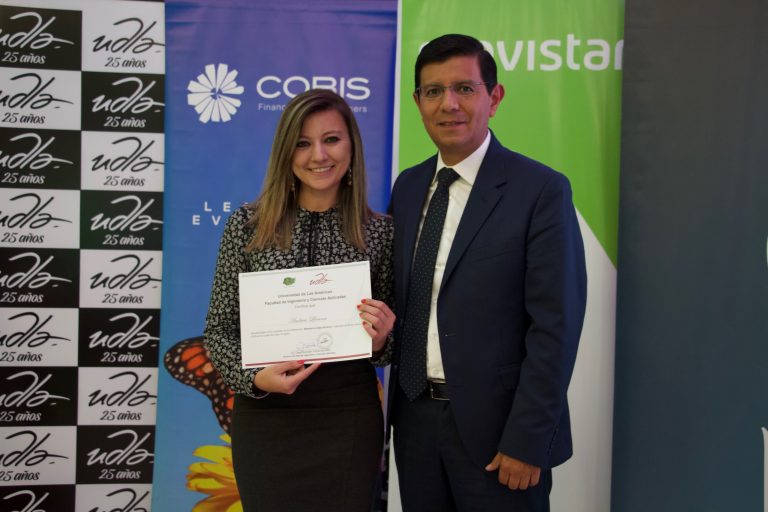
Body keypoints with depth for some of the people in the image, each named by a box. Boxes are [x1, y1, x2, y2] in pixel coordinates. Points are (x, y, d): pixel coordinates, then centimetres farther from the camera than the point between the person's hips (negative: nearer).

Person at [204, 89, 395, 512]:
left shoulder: (378, 231, 0)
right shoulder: (248, 224, -2)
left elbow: (386, 343, 9)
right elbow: (218, 329, 1)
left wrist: (380, 340, -12)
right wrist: (254, 378, -16)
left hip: (347, 417, 1)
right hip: (265, 416, 0)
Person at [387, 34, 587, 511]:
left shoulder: (541, 190, -11)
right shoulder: (408, 186, 7)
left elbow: (555, 328, -14)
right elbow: (403, 301, 10)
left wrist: (527, 440, -15)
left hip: (497, 427, -5)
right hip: (416, 418, 5)